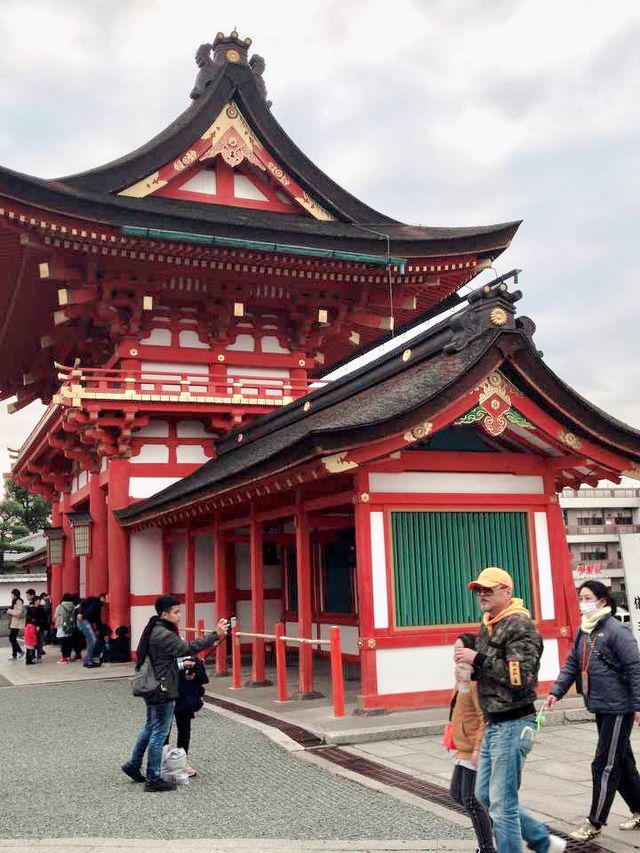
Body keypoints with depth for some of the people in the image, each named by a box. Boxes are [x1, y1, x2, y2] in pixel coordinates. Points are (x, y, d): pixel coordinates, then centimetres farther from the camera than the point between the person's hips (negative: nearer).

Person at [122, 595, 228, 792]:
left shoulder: (153, 629, 8)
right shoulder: (164, 635, -23)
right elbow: (187, 648, -27)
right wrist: (215, 635, -28)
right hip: (163, 692, -10)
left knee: (150, 727, 24)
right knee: (159, 733, 0)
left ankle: (133, 765, 34)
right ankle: (153, 779, 9)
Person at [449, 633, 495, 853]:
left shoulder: (475, 679, -19)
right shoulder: (463, 678, 11)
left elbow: (484, 717, -22)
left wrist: (478, 748, -23)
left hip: (474, 749, -10)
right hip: (464, 748, 10)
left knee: (471, 800, -2)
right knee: (457, 794, 16)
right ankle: (495, 823, 30)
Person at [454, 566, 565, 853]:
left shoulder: (520, 626, -14)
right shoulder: (487, 627, 13)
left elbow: (520, 677, -24)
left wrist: (478, 659, -21)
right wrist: (469, 663, 3)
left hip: (512, 725, -10)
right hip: (493, 724, 10)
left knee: (502, 803, -2)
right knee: (485, 795, 16)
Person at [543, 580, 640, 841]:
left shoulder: (616, 630, -15)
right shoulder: (582, 631, 9)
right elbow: (572, 664, 11)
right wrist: (556, 691, 1)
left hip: (618, 707, -8)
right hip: (600, 707, 8)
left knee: (605, 765, -1)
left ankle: (595, 822, 9)